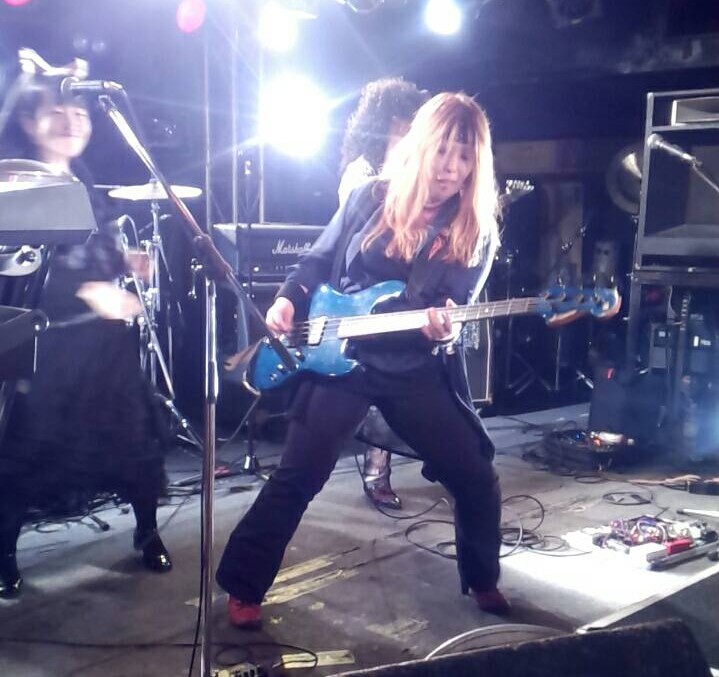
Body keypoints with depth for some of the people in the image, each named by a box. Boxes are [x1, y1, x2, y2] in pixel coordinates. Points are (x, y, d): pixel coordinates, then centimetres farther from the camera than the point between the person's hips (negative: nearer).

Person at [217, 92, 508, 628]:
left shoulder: (476, 232, 0)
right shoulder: (373, 198, -1)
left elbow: (456, 312, -3)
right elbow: (319, 260, 9)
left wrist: (441, 327, -26)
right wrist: (288, 299, -8)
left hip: (417, 370, 2)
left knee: (477, 478, 1)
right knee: (299, 475, -6)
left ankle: (483, 581, 28)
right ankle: (243, 587, 10)